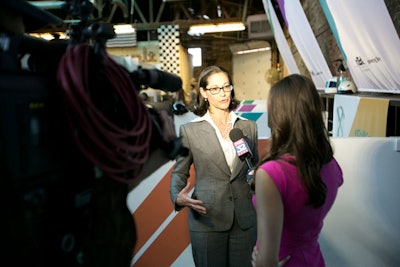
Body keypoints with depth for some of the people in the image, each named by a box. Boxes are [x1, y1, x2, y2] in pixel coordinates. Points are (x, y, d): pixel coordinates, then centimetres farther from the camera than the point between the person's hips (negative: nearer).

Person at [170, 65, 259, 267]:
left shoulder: (249, 127, 6)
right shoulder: (190, 130, -3)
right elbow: (179, 172, 3)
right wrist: (178, 197, -16)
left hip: (245, 220, 3)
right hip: (207, 219, -2)